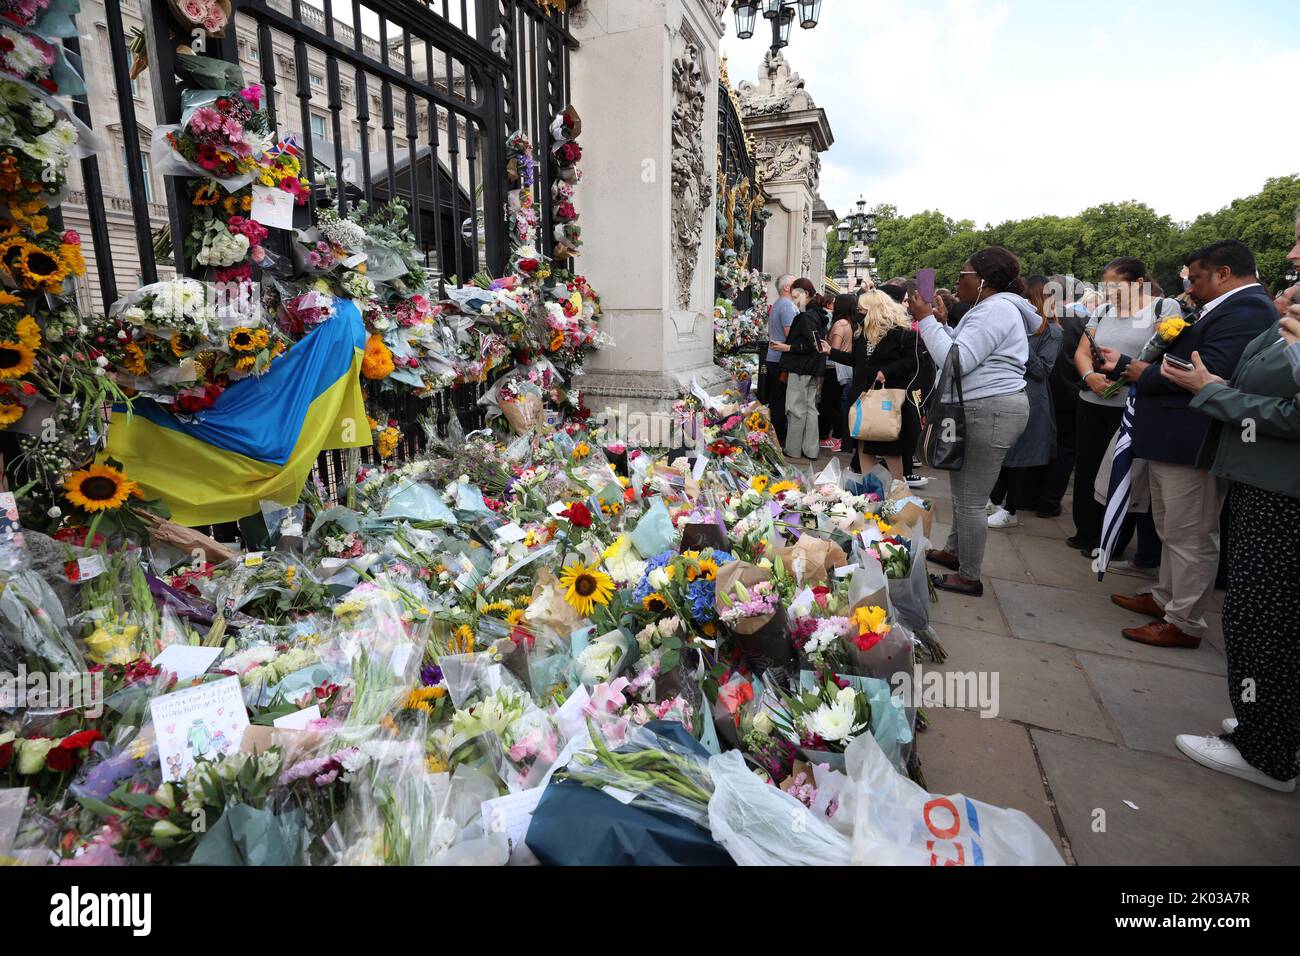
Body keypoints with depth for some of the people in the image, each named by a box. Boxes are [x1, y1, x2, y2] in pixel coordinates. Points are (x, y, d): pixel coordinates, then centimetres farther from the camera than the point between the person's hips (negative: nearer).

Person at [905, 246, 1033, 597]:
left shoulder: (995, 311, -16)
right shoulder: (990, 307, 20)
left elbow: (956, 361, -23)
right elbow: (962, 349, 19)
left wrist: (926, 320, -17)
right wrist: (938, 321, 12)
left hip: (991, 412, -12)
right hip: (981, 410, 12)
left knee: (970, 500, -4)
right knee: (962, 490, 21)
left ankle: (969, 577, 7)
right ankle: (954, 551, 36)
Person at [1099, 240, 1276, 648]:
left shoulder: (1246, 309, -16)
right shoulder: (1222, 308, 16)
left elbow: (1208, 371, -27)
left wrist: (1144, 374, -15)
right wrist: (1125, 364, 18)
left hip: (1194, 443, -11)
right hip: (1172, 441, 11)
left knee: (1190, 537, 0)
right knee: (1171, 530, 20)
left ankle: (1184, 623, 11)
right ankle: (1166, 599, 34)